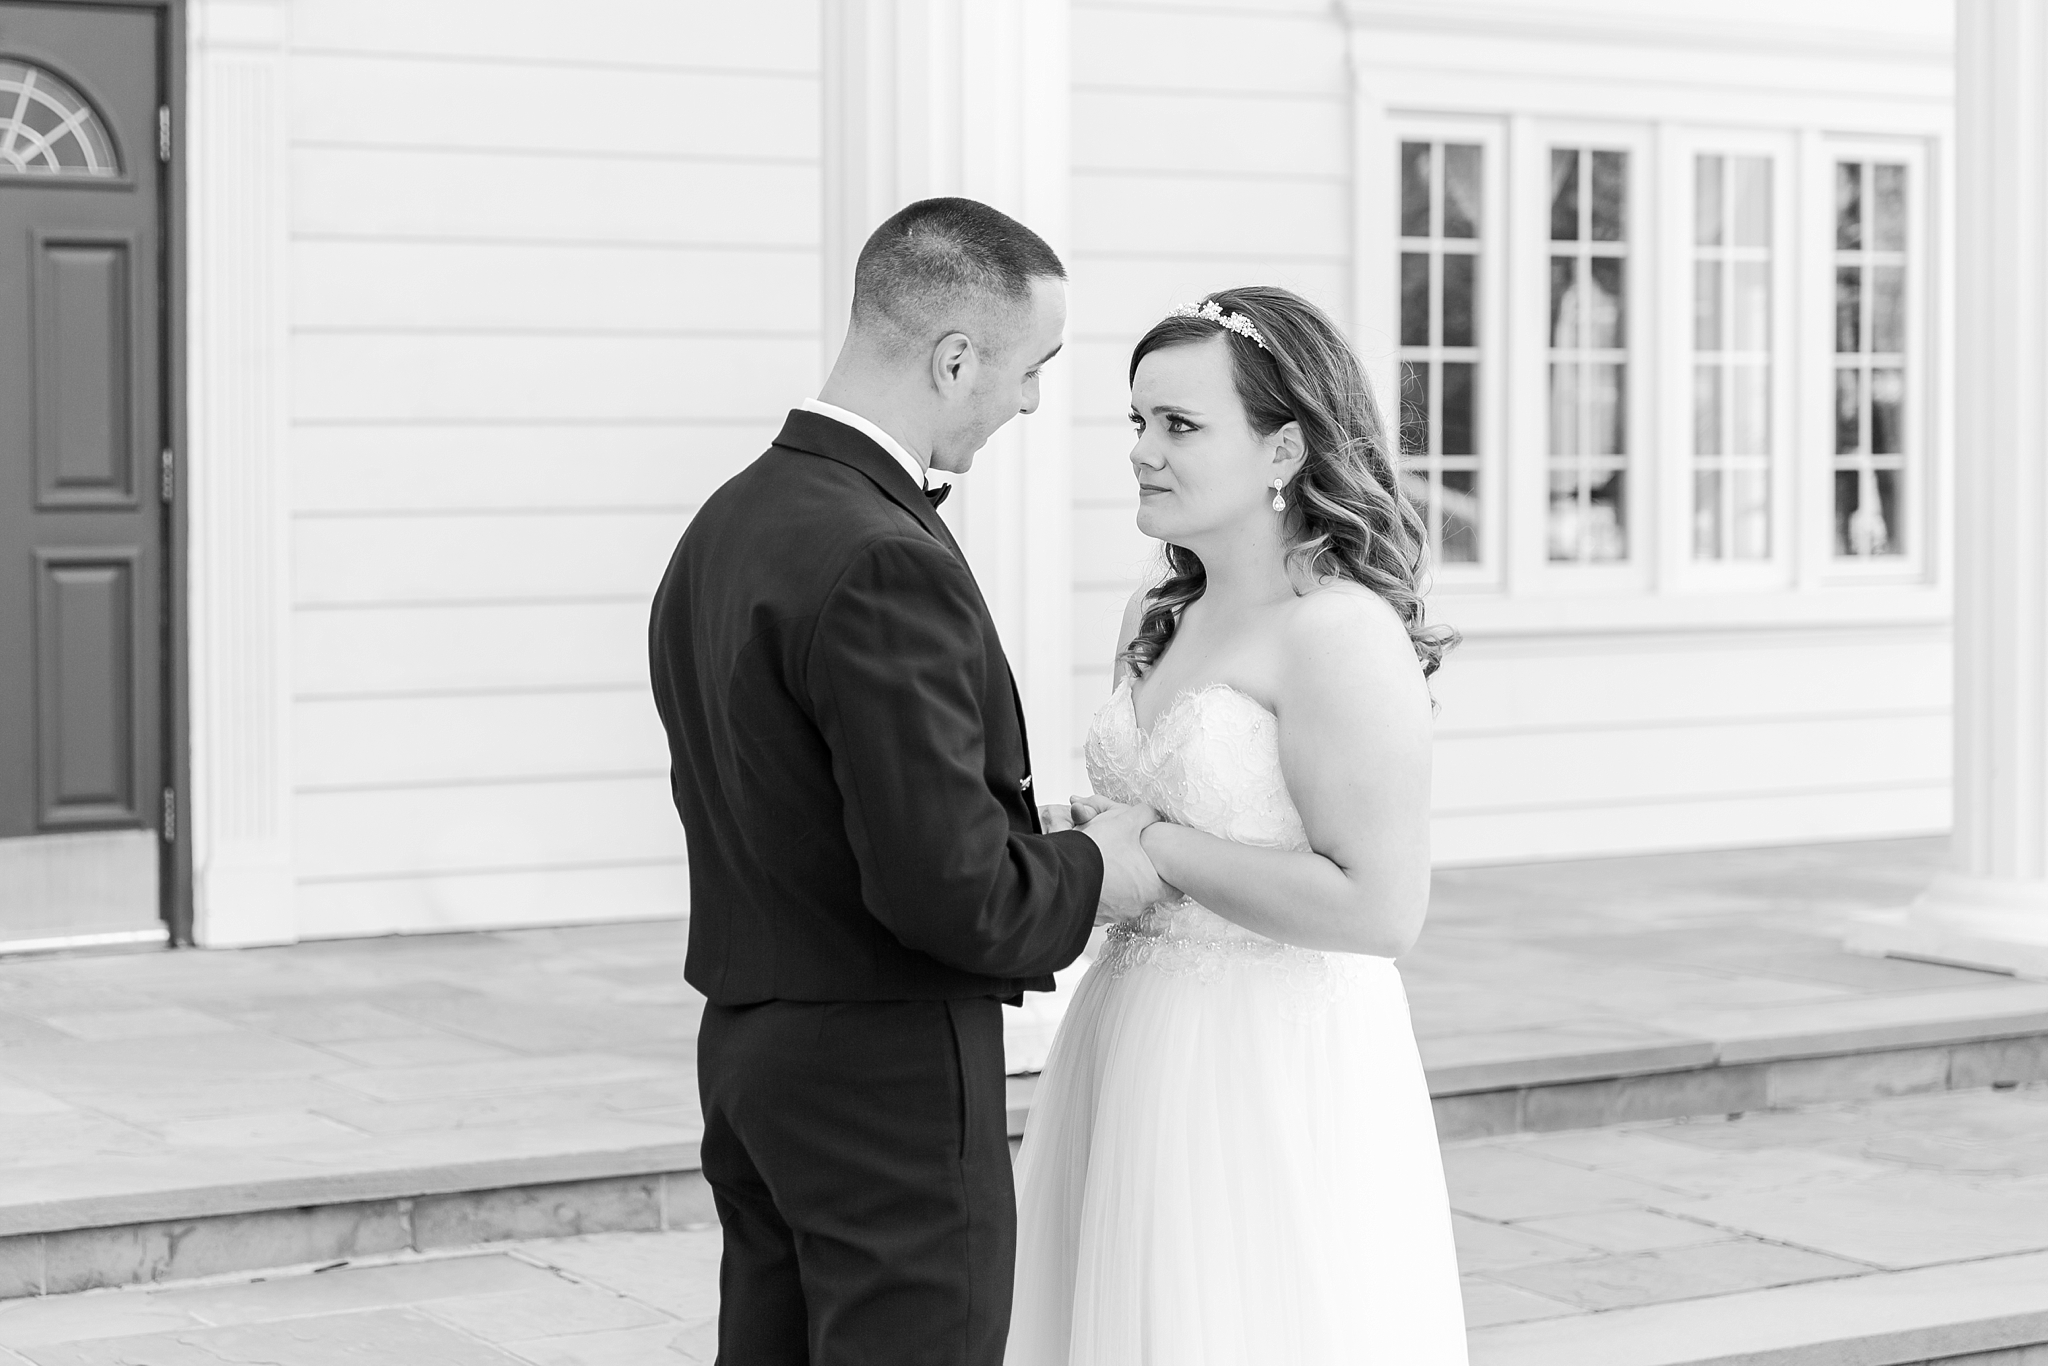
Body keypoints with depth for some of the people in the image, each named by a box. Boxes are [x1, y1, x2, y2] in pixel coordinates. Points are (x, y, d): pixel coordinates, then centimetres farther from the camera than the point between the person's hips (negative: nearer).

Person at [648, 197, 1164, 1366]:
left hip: (748, 1050, 9)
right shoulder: (885, 567, -22)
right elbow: (948, 886, -25)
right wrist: (1095, 871, -6)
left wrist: (1039, 842, 11)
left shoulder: (725, 526, 8)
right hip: (893, 1089, -9)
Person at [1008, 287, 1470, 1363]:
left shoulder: (1341, 631, -16)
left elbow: (1380, 909, -21)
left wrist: (1151, 850, -16)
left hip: (1275, 1070, -8)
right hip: (1135, 1052, 8)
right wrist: (1078, 838, 2)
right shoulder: (1159, 620, 10)